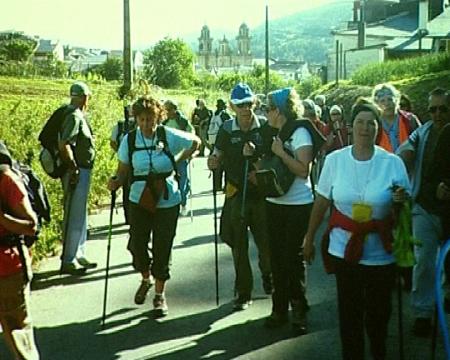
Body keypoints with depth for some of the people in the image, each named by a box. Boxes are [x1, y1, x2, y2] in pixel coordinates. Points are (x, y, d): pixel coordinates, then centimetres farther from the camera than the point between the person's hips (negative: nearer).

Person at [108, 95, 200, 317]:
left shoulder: (169, 136, -9)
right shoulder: (129, 140, -5)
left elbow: (195, 142, 6)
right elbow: (123, 171, -1)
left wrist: (178, 160, 0)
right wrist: (116, 182, -21)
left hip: (167, 202, -1)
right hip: (139, 201, 2)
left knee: (162, 249, 3)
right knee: (137, 245, 0)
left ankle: (159, 295, 21)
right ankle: (146, 280, 34)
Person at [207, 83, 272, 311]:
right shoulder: (227, 130, -1)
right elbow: (217, 159, 4)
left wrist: (256, 153, -18)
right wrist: (213, 162, -19)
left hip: (262, 193, -1)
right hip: (236, 194, 1)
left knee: (266, 241, 4)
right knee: (239, 246, 6)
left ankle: (267, 274, 36)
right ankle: (243, 292, 19)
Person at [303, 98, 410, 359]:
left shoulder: (393, 162, -7)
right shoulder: (335, 159, -4)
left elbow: (405, 205, 2)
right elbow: (321, 202, 4)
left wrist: (402, 199, -21)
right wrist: (309, 238, 9)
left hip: (381, 251, 0)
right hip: (344, 248, 0)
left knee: (379, 310, 11)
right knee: (349, 310, 6)